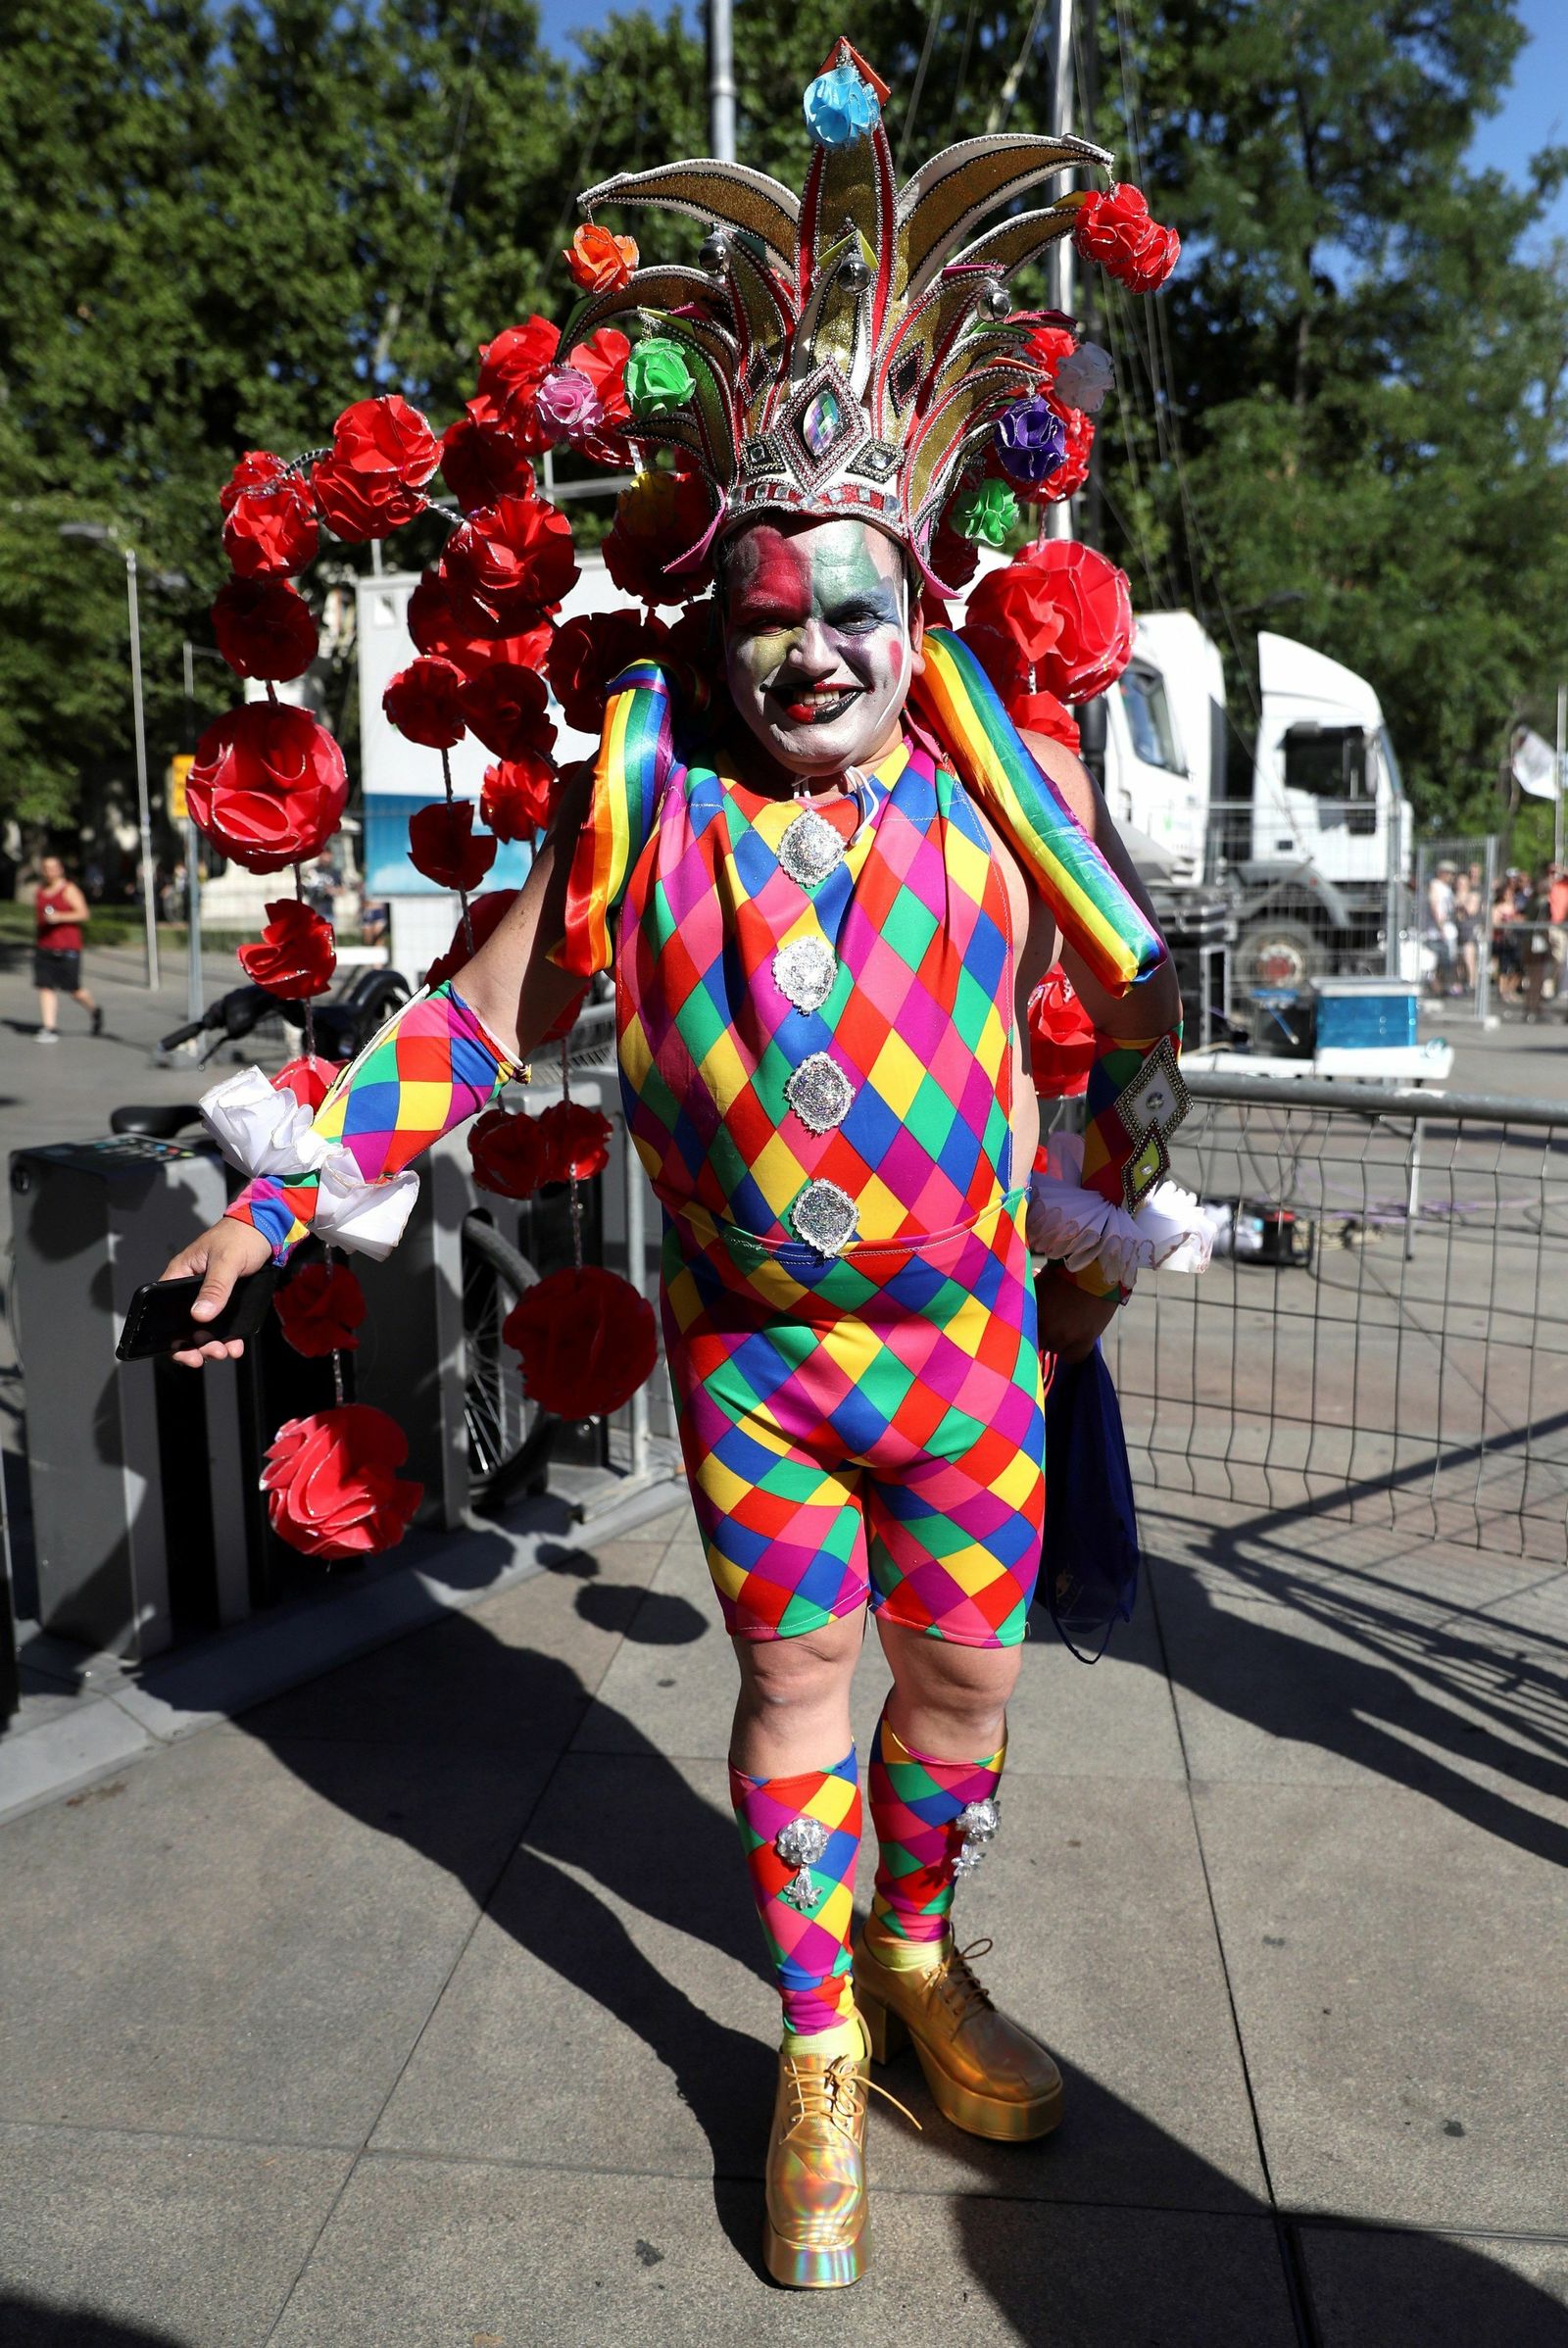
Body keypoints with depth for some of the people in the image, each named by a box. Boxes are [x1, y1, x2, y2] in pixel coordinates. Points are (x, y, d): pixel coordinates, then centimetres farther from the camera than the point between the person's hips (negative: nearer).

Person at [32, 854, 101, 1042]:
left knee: (73, 990, -2)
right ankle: (49, 1028, -6)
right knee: (45, 987, -5)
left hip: (68, 948, -5)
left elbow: (83, 913, -12)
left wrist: (60, 917, -22)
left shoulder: (69, 890, -4)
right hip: (44, 947, 5)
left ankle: (93, 1011, 27)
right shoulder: (38, 892, 15)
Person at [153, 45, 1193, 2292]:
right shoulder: (645, 786, -6)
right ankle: (818, 2044, 35)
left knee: (964, 1676, 14)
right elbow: (480, 1018, 0)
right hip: (749, 1348, -1)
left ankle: (914, 1952, 45)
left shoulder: (1004, 779, -4)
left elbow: (1137, 993, 9)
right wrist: (284, 1199, -3)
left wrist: (1108, 1228, 12)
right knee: (796, 1683, 12)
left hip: (973, 1333, 2)